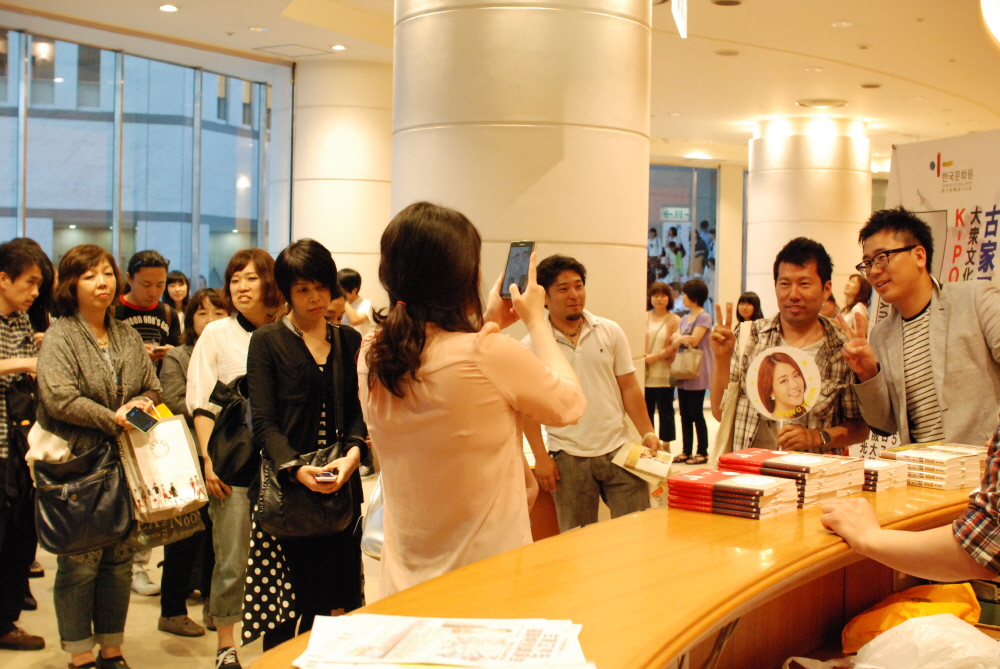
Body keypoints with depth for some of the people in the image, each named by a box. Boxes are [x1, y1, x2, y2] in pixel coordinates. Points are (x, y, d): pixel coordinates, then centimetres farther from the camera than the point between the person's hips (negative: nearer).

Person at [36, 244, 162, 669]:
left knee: (120, 560, 10)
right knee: (80, 562, -2)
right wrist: (114, 419, -16)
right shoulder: (60, 338, -5)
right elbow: (59, 399, -18)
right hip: (78, 463, -6)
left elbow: (152, 389, 18)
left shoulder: (128, 337, 13)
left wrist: (140, 405, -5)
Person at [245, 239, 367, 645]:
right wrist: (296, 469, -21)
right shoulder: (267, 342, 3)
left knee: (337, 599, 3)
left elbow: (359, 410, 6)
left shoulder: (349, 342, 13)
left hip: (341, 485, 3)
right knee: (283, 602, -2)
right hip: (287, 487, -3)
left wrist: (354, 452, -15)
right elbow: (264, 422, -5)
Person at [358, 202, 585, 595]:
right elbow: (570, 404, -3)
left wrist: (486, 326, 18)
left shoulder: (370, 359, -5)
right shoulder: (493, 356, -22)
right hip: (488, 572, -5)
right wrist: (536, 321, 6)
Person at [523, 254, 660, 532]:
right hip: (568, 457, -2)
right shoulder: (532, 345, -2)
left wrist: (647, 433, -2)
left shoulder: (610, 331, 5)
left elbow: (629, 387, 7)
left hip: (618, 449, 2)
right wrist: (541, 457, -5)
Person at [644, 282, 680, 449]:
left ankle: (666, 446, 10)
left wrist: (655, 356, -12)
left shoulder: (674, 320, 0)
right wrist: (642, 356, -7)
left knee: (665, 410, 3)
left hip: (663, 373, -3)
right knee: (646, 410, 6)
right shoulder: (645, 318, 10)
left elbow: (675, 346, -6)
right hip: (645, 373, 3)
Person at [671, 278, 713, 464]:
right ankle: (687, 451, 15)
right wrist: (680, 339, -9)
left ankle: (702, 452, 5)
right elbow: (675, 341, 11)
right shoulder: (685, 318, 17)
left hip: (697, 372, -8)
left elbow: (693, 341, -16)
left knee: (696, 414, -4)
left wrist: (679, 337, 0)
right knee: (684, 414, 9)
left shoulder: (704, 318, -7)